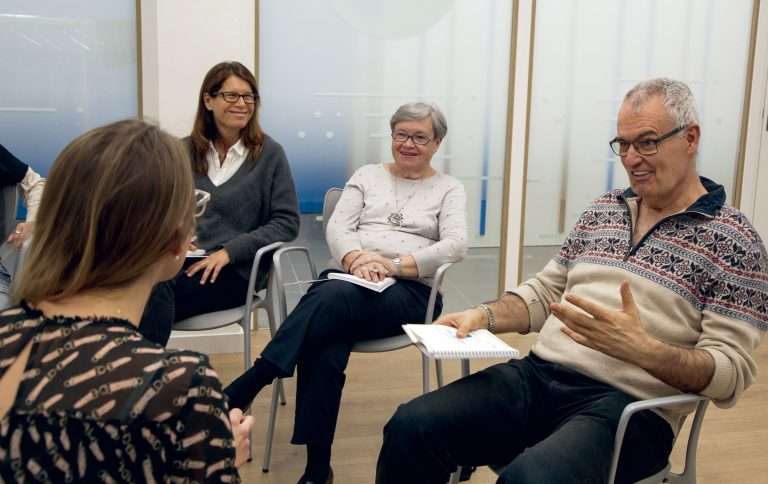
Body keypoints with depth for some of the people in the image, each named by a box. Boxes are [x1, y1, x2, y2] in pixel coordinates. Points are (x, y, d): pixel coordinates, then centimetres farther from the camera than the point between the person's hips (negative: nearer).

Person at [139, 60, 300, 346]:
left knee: (156, 293, -33)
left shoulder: (269, 153, 3)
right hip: (182, 258, 3)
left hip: (236, 269, -3)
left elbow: (286, 223, -2)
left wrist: (228, 252, -13)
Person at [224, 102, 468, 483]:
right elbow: (337, 227, 7)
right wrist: (356, 259, -16)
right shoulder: (367, 175, 20)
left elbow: (455, 245, -4)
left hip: (409, 291, -2)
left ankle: (241, 391, -37)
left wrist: (397, 265, -18)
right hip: (348, 279, 2)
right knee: (325, 350, -33)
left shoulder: (449, 189, 13)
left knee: (334, 299, -36)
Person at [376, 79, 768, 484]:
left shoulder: (733, 240, -2)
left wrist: (640, 348, -25)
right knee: (411, 427, -19)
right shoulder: (602, 210, 17)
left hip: (629, 405, -5)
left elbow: (731, 373, -8)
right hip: (538, 375, 5)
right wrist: (484, 315, 0)